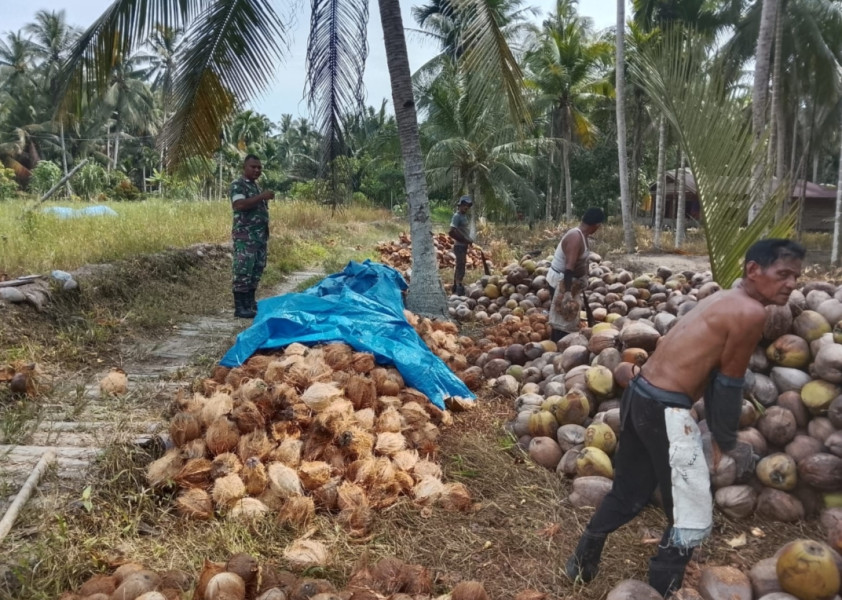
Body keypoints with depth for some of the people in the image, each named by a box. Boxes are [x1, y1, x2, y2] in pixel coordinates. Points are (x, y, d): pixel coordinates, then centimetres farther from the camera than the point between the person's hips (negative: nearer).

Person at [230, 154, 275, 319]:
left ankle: (250, 303, 21)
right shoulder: (238, 185, -8)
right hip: (245, 237, -9)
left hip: (260, 236, 9)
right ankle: (240, 307, -5)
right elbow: (239, 205, -25)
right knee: (243, 272, -8)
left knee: (256, 271, 12)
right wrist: (262, 196, -26)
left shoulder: (256, 186, 19)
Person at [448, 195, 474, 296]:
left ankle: (456, 288, 25)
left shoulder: (463, 216, 12)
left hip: (463, 246, 9)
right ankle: (459, 289, -8)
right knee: (460, 268, -9)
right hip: (460, 246, -9)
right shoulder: (457, 216, -15)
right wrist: (466, 240, -18)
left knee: (459, 267, 16)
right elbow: (452, 232, -23)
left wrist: (468, 240, 4)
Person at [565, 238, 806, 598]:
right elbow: (728, 385, -9)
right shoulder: (751, 313, -14)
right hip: (666, 411, -10)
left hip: (638, 396, 10)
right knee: (692, 519, 7)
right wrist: (726, 442, 5)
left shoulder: (724, 300, 15)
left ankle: (582, 563, 40)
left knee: (628, 494, 26)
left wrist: (716, 434, 21)